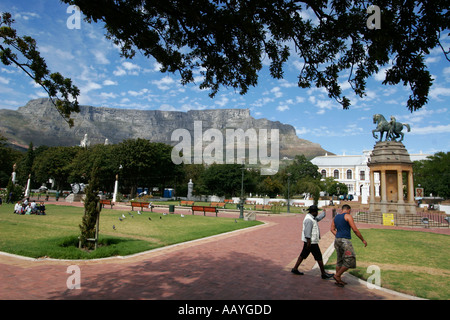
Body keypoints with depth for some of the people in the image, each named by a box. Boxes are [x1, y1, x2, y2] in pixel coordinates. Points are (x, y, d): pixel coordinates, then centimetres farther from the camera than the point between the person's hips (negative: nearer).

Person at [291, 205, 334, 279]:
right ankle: (323, 274, 10)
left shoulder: (311, 218, 12)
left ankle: (295, 269, 18)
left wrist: (324, 212, 41)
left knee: (303, 255, 13)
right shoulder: (309, 219, -21)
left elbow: (318, 218, 31)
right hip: (311, 242, -10)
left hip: (309, 241, 10)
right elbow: (307, 231, -26)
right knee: (319, 257, 0)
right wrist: (309, 242, -28)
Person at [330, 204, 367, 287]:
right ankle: (337, 275, -2)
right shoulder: (348, 216, -8)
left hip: (337, 240, 9)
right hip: (345, 241, -9)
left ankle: (338, 280, 19)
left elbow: (332, 229, 14)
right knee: (350, 260, -2)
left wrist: (338, 237, 15)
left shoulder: (336, 217, 15)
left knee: (340, 260, 15)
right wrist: (363, 240, -2)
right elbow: (355, 230, -10)